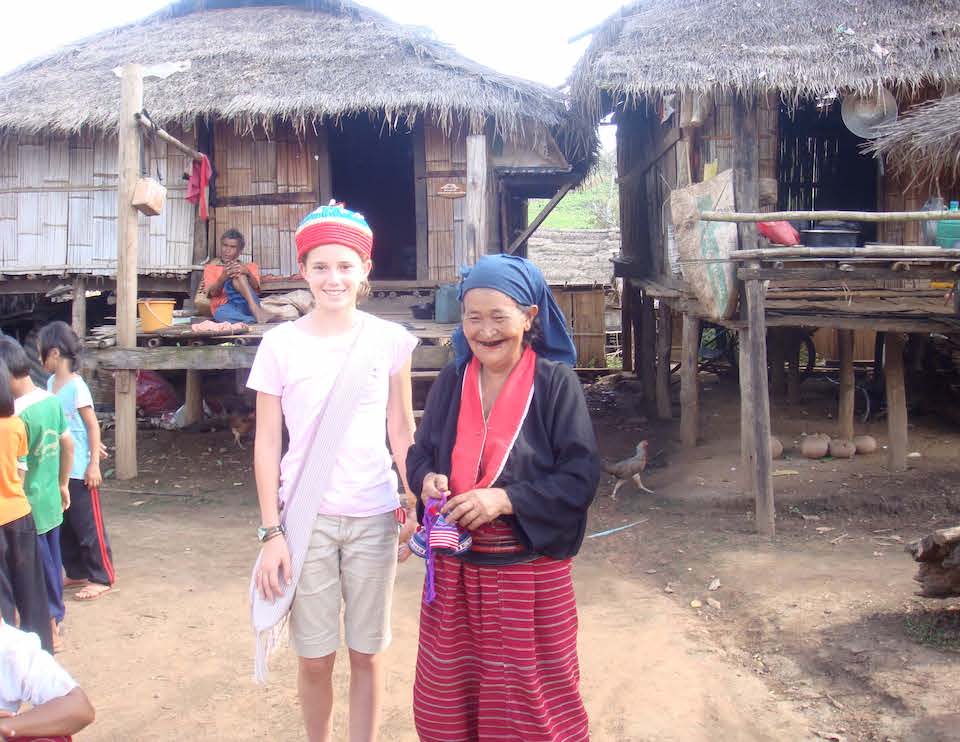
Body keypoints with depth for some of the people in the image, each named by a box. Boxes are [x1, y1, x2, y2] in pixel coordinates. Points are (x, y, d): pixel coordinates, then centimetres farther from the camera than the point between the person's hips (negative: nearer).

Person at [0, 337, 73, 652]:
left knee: (37, 571, 7)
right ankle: (55, 618, 35)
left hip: (29, 508, -8)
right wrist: (63, 484, 20)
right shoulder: (51, 400, 0)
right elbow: (67, 444, 10)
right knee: (51, 564, 20)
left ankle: (50, 631, 18)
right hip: (51, 502, 8)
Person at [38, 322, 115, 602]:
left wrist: (94, 463, -15)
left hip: (78, 469, -8)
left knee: (88, 525, 1)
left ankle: (102, 578, 11)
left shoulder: (76, 385, -15)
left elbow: (93, 426, -14)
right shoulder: (51, 383, 7)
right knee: (64, 524, 16)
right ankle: (76, 573, 29)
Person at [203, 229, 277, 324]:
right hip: (224, 308, 0)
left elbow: (256, 288, 2)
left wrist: (247, 273, -19)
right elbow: (212, 293, 2)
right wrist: (223, 277, -18)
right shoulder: (210, 268, 21)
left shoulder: (250, 266, 23)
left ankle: (255, 310, -46)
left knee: (237, 272, -25)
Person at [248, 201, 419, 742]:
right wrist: (272, 531, -4)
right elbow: (267, 443, 0)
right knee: (314, 657, 10)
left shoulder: (390, 341, -1)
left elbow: (402, 432, 7)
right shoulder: (281, 344, -3)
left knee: (367, 653, 10)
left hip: (373, 517, 1)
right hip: (306, 518, 0)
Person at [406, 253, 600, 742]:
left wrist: (506, 500, -22)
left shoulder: (556, 384, -11)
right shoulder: (450, 382, 2)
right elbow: (421, 452, 11)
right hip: (455, 569, 4)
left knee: (530, 693, 11)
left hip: (531, 569, -4)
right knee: (450, 689, 16)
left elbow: (581, 477, -13)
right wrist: (428, 479, -12)